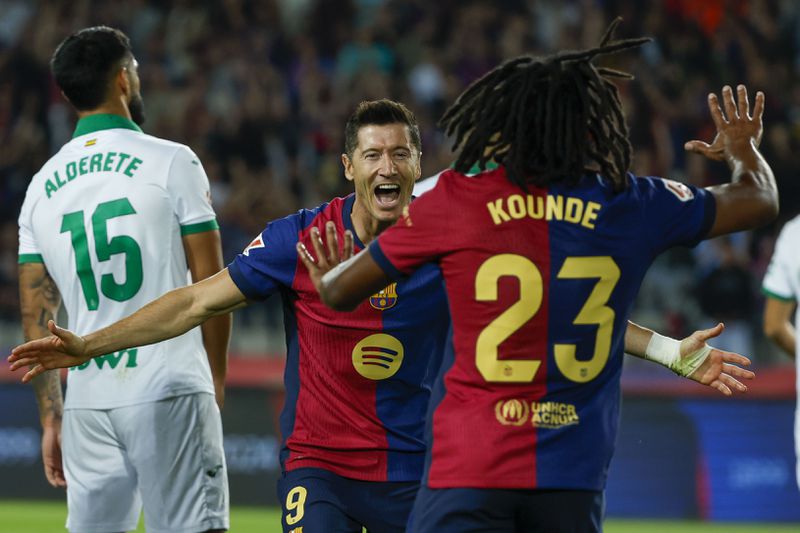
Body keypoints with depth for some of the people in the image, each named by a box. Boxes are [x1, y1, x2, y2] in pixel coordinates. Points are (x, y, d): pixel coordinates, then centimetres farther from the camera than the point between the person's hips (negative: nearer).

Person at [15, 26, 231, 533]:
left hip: (87, 398, 5)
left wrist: (51, 417, 17)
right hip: (169, 394, -5)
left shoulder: (42, 186, 11)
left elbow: (36, 317, 11)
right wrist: (216, 378, 11)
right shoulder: (172, 162, -2)